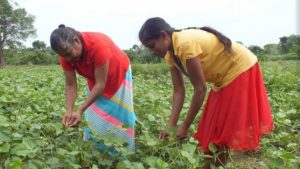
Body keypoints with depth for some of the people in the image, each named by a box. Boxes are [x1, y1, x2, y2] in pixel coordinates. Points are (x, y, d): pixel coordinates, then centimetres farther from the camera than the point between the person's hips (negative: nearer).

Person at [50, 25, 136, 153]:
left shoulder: (99, 45, -40)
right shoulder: (66, 53, -22)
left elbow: (100, 84, -36)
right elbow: (70, 85, -17)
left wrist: (80, 110, -39)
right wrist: (69, 110, -31)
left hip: (119, 74, -4)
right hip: (95, 80, 5)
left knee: (120, 117, 0)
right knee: (93, 119, 3)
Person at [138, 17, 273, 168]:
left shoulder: (185, 44, -30)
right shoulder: (170, 54, -3)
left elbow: (200, 89, -27)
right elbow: (178, 91, -4)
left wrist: (185, 126, -19)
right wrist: (171, 125, -10)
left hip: (240, 68, -8)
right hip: (224, 76, 9)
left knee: (227, 129, -1)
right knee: (212, 128, 12)